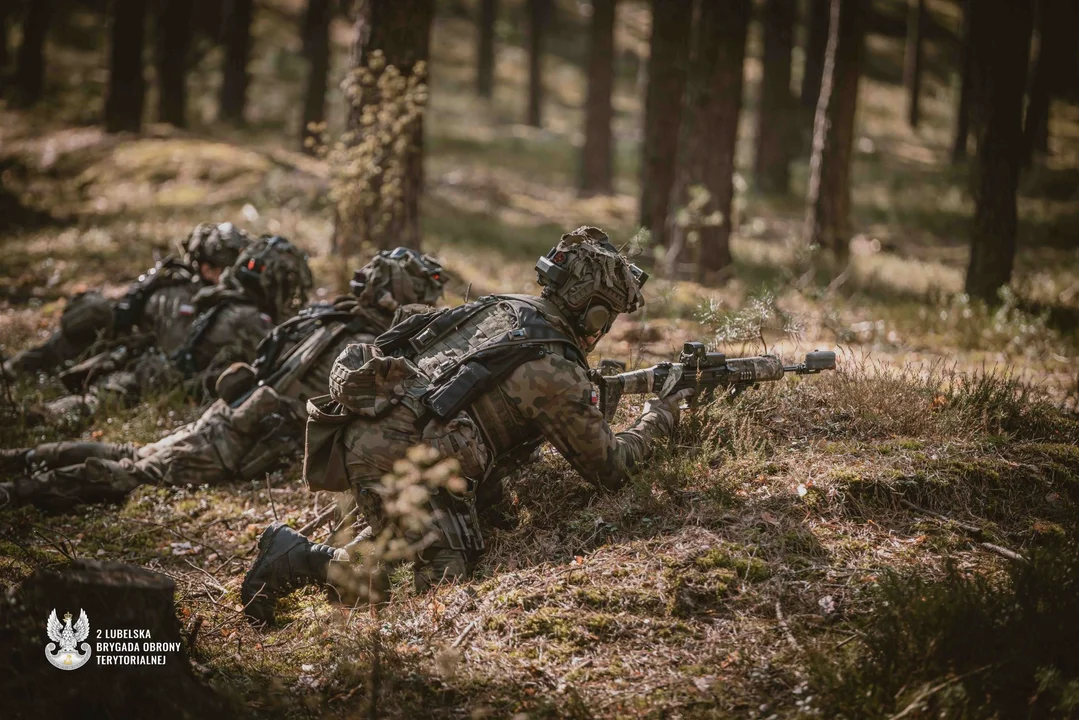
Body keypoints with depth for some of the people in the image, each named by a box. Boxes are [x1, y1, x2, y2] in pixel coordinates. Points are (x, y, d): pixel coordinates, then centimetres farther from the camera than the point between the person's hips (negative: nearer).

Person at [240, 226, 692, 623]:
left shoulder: (501, 308, 20)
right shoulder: (558, 372, -3)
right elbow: (609, 468, 7)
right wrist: (658, 421, 24)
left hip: (362, 431, 9)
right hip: (401, 457, -9)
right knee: (439, 575, -13)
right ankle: (296, 558, -16)